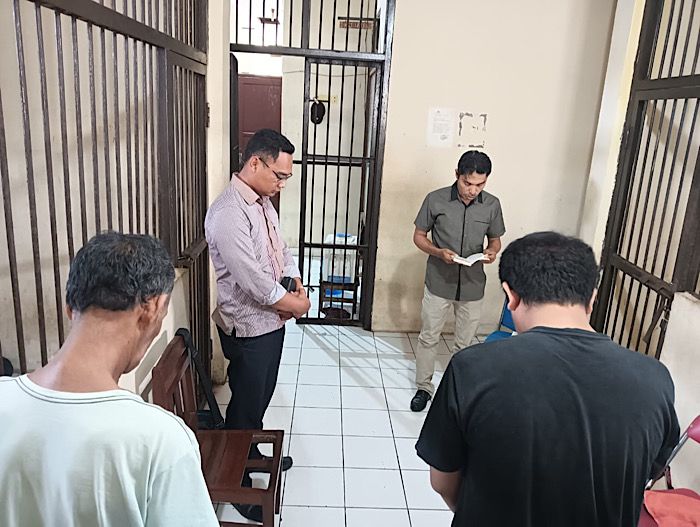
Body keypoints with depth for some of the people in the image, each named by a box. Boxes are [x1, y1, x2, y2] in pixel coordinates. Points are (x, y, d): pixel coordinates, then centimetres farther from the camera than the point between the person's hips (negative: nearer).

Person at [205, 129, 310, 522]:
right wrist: (296, 304, -15)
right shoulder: (228, 213, -27)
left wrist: (297, 285, -4)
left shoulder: (263, 202, 5)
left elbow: (282, 249, 14)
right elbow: (255, 282, -29)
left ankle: (253, 454, 47)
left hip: (272, 321, 9)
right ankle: (237, 482, 29)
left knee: (262, 396, 25)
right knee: (245, 402, 9)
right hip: (248, 328, -9)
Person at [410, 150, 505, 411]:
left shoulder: (492, 204, -4)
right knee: (428, 338, 10)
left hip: (473, 285, 2)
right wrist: (439, 252, -21)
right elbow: (419, 236, -2)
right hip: (439, 283, -1)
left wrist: (491, 252, -15)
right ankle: (424, 387, 28)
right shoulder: (436, 199, -11)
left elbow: (495, 240, 9)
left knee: (465, 343, 14)